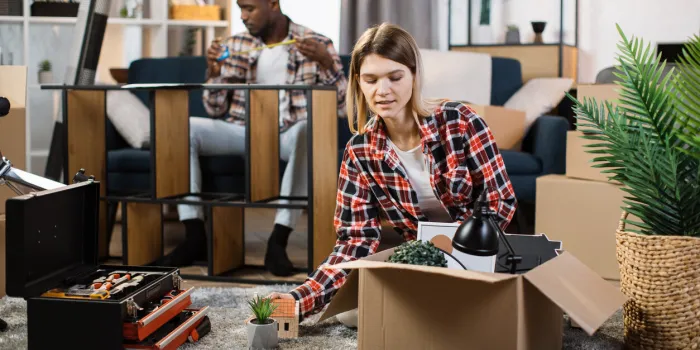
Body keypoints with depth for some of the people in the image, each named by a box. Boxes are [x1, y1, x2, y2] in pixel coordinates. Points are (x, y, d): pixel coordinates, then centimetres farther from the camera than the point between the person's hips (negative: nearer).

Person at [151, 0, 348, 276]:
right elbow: (216, 111, 10)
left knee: (309, 131, -39)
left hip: (288, 134, -3)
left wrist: (327, 63, -21)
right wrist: (214, 72, -9)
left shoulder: (317, 44, 1)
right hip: (244, 131, 4)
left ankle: (278, 241, -37)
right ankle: (195, 236, -22)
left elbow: (342, 108, -5)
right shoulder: (234, 46, 9)